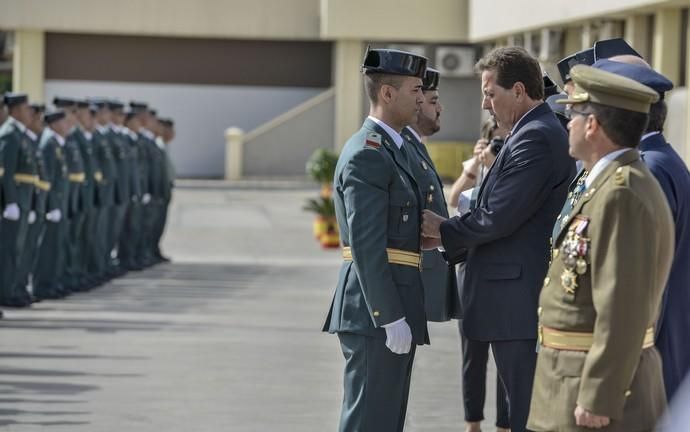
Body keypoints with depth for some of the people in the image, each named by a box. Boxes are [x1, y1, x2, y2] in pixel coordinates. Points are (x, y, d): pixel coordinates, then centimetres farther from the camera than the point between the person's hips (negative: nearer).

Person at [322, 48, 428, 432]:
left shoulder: (397, 148, 17)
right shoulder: (367, 155, -15)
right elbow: (366, 245, -20)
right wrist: (390, 317, -22)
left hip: (395, 308, 10)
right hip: (376, 314, -10)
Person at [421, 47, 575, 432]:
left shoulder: (535, 138, -16)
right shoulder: (545, 132, 16)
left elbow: (499, 217, -20)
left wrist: (444, 229, -4)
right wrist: (450, 238, 9)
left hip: (520, 303, -11)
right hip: (525, 299, 11)